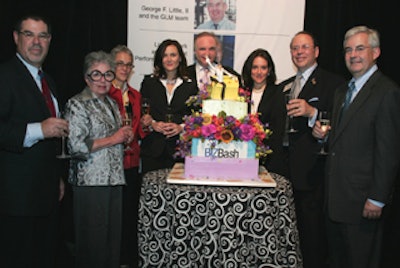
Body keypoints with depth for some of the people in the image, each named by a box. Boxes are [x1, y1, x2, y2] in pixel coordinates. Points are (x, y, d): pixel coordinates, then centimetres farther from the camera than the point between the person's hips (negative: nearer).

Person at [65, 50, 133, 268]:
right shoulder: (77, 105, -8)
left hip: (114, 178, 7)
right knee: (93, 237, 0)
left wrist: (126, 136, 6)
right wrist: (112, 139, -13)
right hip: (91, 181, -7)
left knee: (113, 235, 12)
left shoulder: (111, 103, 16)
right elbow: (76, 146, -19)